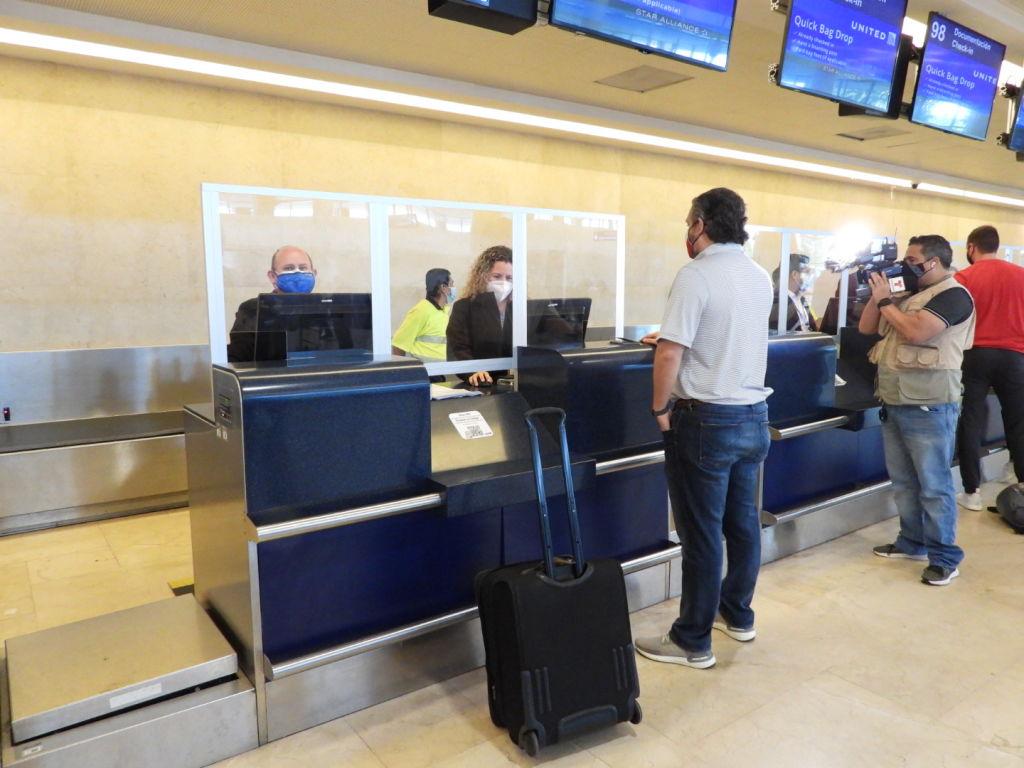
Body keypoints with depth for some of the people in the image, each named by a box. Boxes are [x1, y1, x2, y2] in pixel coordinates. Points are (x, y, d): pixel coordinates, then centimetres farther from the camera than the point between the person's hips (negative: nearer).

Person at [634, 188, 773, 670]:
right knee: (743, 523, 18)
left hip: (706, 420, -7)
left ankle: (692, 642, 15)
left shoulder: (696, 275, -15)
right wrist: (671, 336, 33)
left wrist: (660, 408, -6)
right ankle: (737, 615, 35)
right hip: (753, 417, 8)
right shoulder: (761, 278, 8)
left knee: (702, 534, 2)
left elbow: (670, 354, -21)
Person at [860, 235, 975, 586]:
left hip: (928, 407, -8)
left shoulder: (953, 295, -10)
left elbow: (915, 331, -24)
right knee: (903, 481, 16)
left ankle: (945, 557, 10)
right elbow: (866, 328, 16)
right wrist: (879, 294, 3)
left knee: (934, 485, -1)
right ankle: (913, 542, 29)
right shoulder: (906, 294, 14)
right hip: (893, 403, 8)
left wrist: (885, 300, -11)